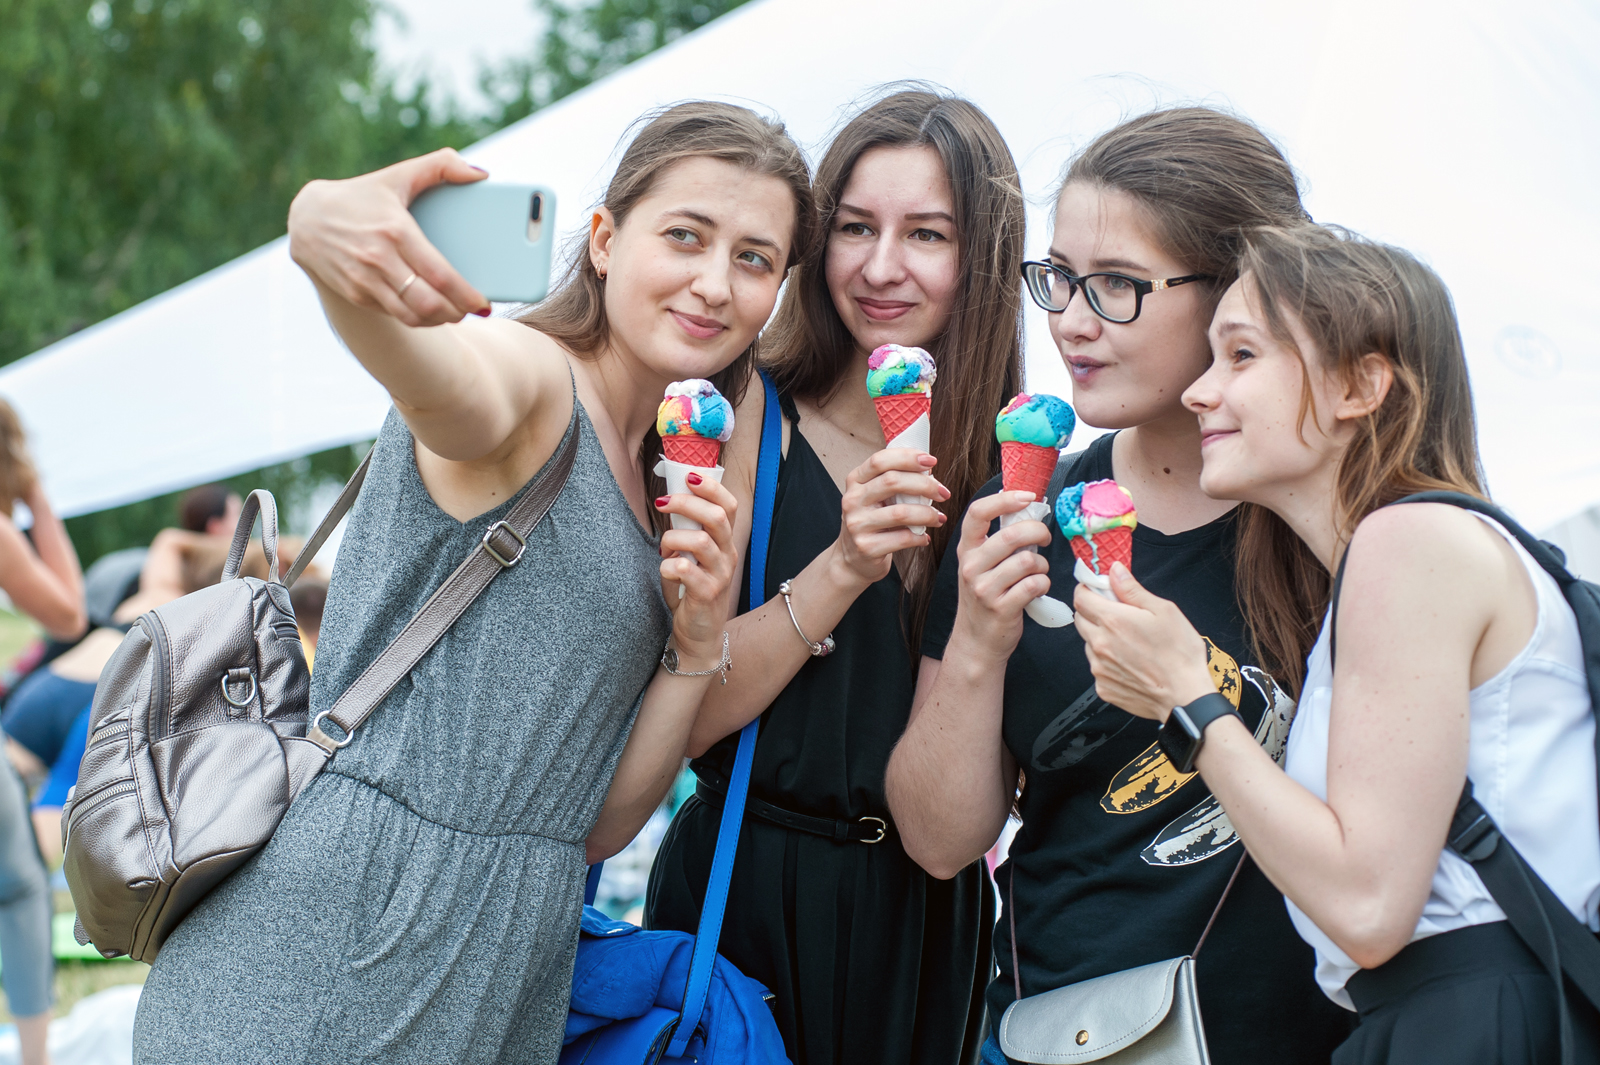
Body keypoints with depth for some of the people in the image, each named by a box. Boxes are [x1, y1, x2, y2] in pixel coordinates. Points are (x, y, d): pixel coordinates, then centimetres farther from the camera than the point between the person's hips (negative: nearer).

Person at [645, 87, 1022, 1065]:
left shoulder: (1015, 463, -1)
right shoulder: (754, 422, -8)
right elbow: (682, 717, -16)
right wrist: (841, 570, -25)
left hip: (929, 918, 3)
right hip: (746, 898, -3)